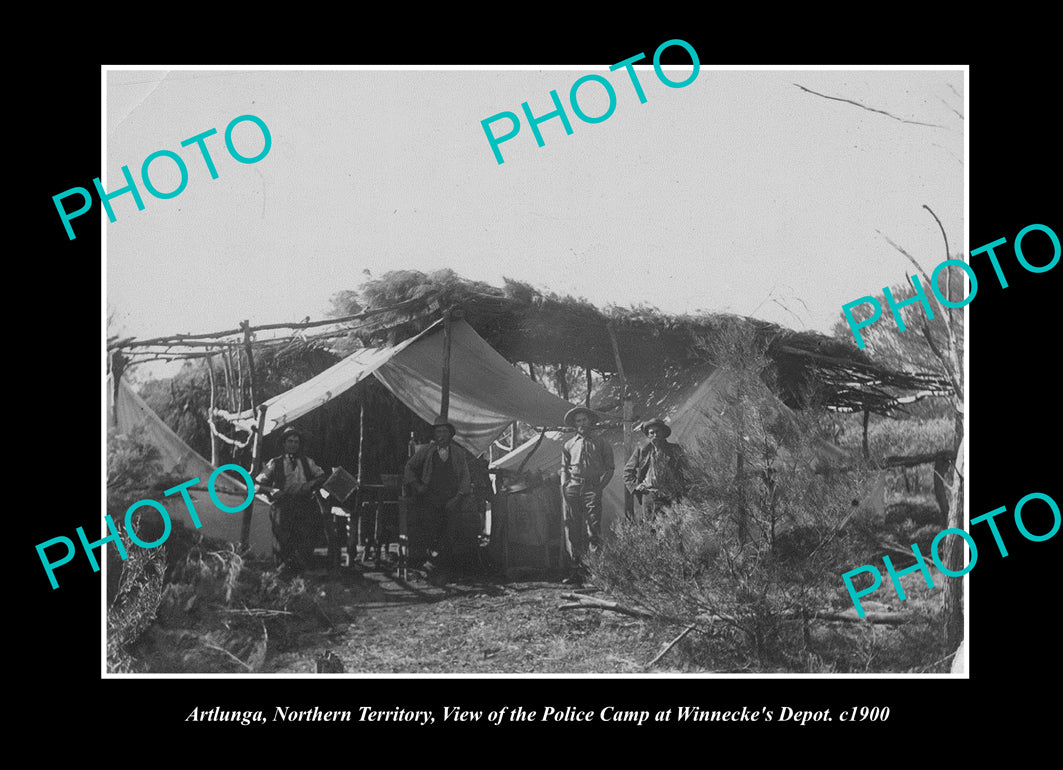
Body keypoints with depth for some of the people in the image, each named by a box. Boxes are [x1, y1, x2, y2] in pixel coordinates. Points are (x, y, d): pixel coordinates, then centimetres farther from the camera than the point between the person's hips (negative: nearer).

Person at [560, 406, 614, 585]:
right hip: (572, 488, 3)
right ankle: (576, 568, 2)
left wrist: (600, 485, -2)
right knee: (572, 528, -2)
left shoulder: (600, 443, 12)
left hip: (592, 488, -3)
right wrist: (564, 484, 4)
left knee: (593, 529, -10)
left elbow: (610, 467, 10)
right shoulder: (569, 445, 19)